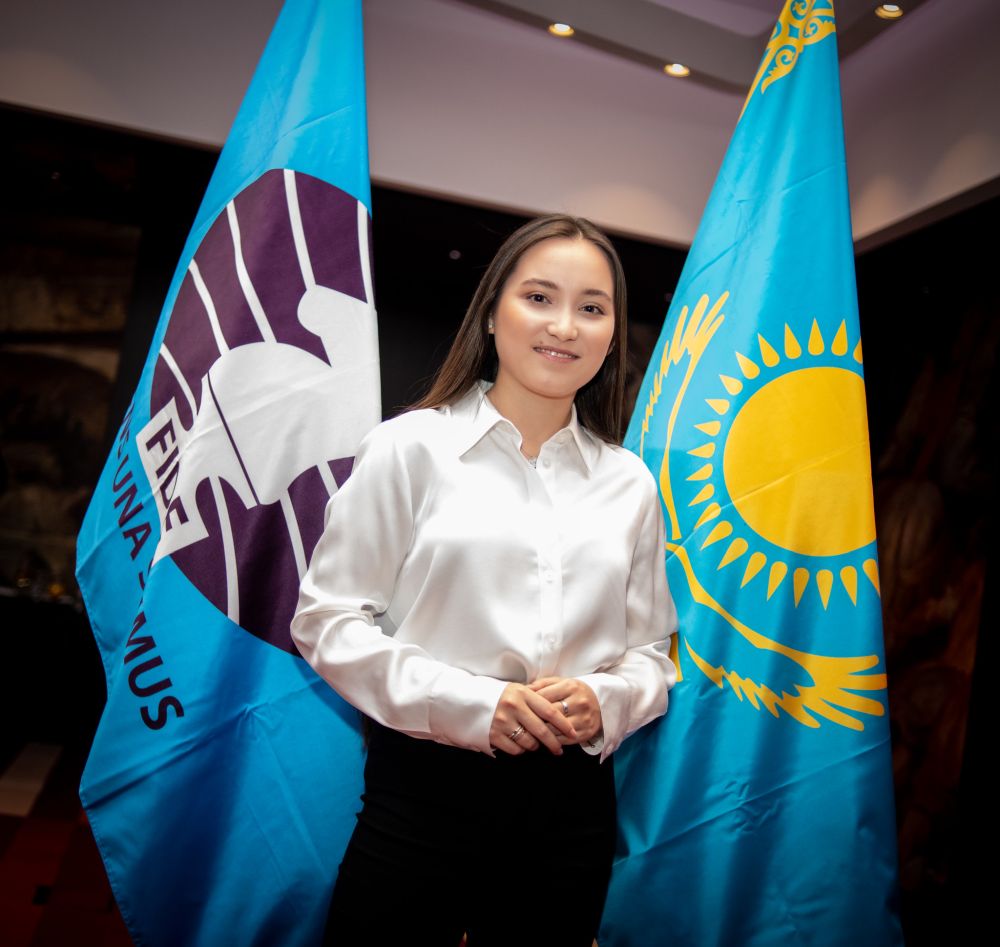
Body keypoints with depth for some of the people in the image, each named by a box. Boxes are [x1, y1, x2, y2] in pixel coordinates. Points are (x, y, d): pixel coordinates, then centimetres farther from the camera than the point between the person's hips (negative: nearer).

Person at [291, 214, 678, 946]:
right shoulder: (412, 447, -5)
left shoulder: (631, 484, 6)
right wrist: (469, 703, -16)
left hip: (571, 802, 4)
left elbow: (651, 654, 11)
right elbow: (328, 618, -6)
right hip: (424, 790, -3)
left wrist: (604, 701, -11)